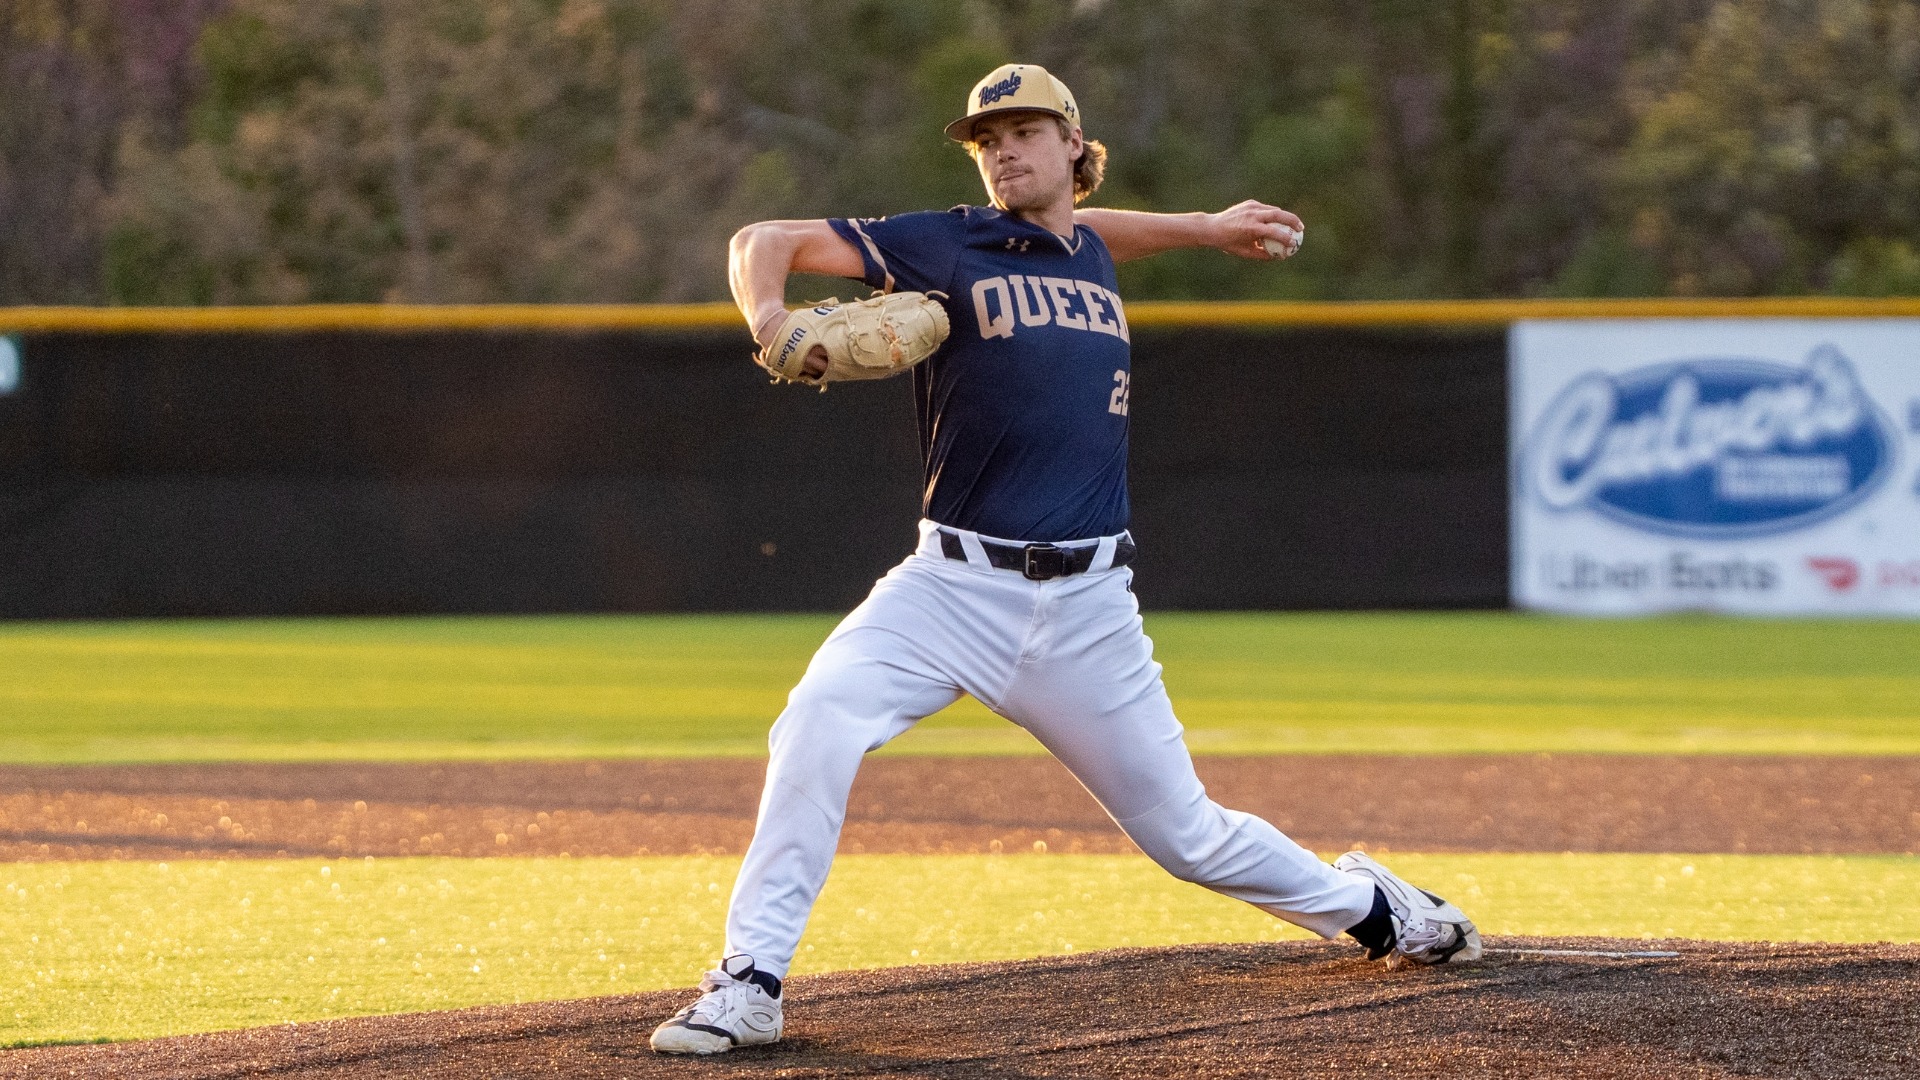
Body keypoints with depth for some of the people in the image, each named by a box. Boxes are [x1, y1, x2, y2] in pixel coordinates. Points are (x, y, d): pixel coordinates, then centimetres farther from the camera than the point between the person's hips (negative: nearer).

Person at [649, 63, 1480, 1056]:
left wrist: (1206, 228, 39)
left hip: (1087, 609, 3)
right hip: (956, 589, -3)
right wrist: (768, 318, -27)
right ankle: (749, 984, -24)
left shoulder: (1091, 256, 13)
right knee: (819, 722, -28)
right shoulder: (941, 245, -1)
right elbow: (765, 241, -7)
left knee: (1184, 832, 9)